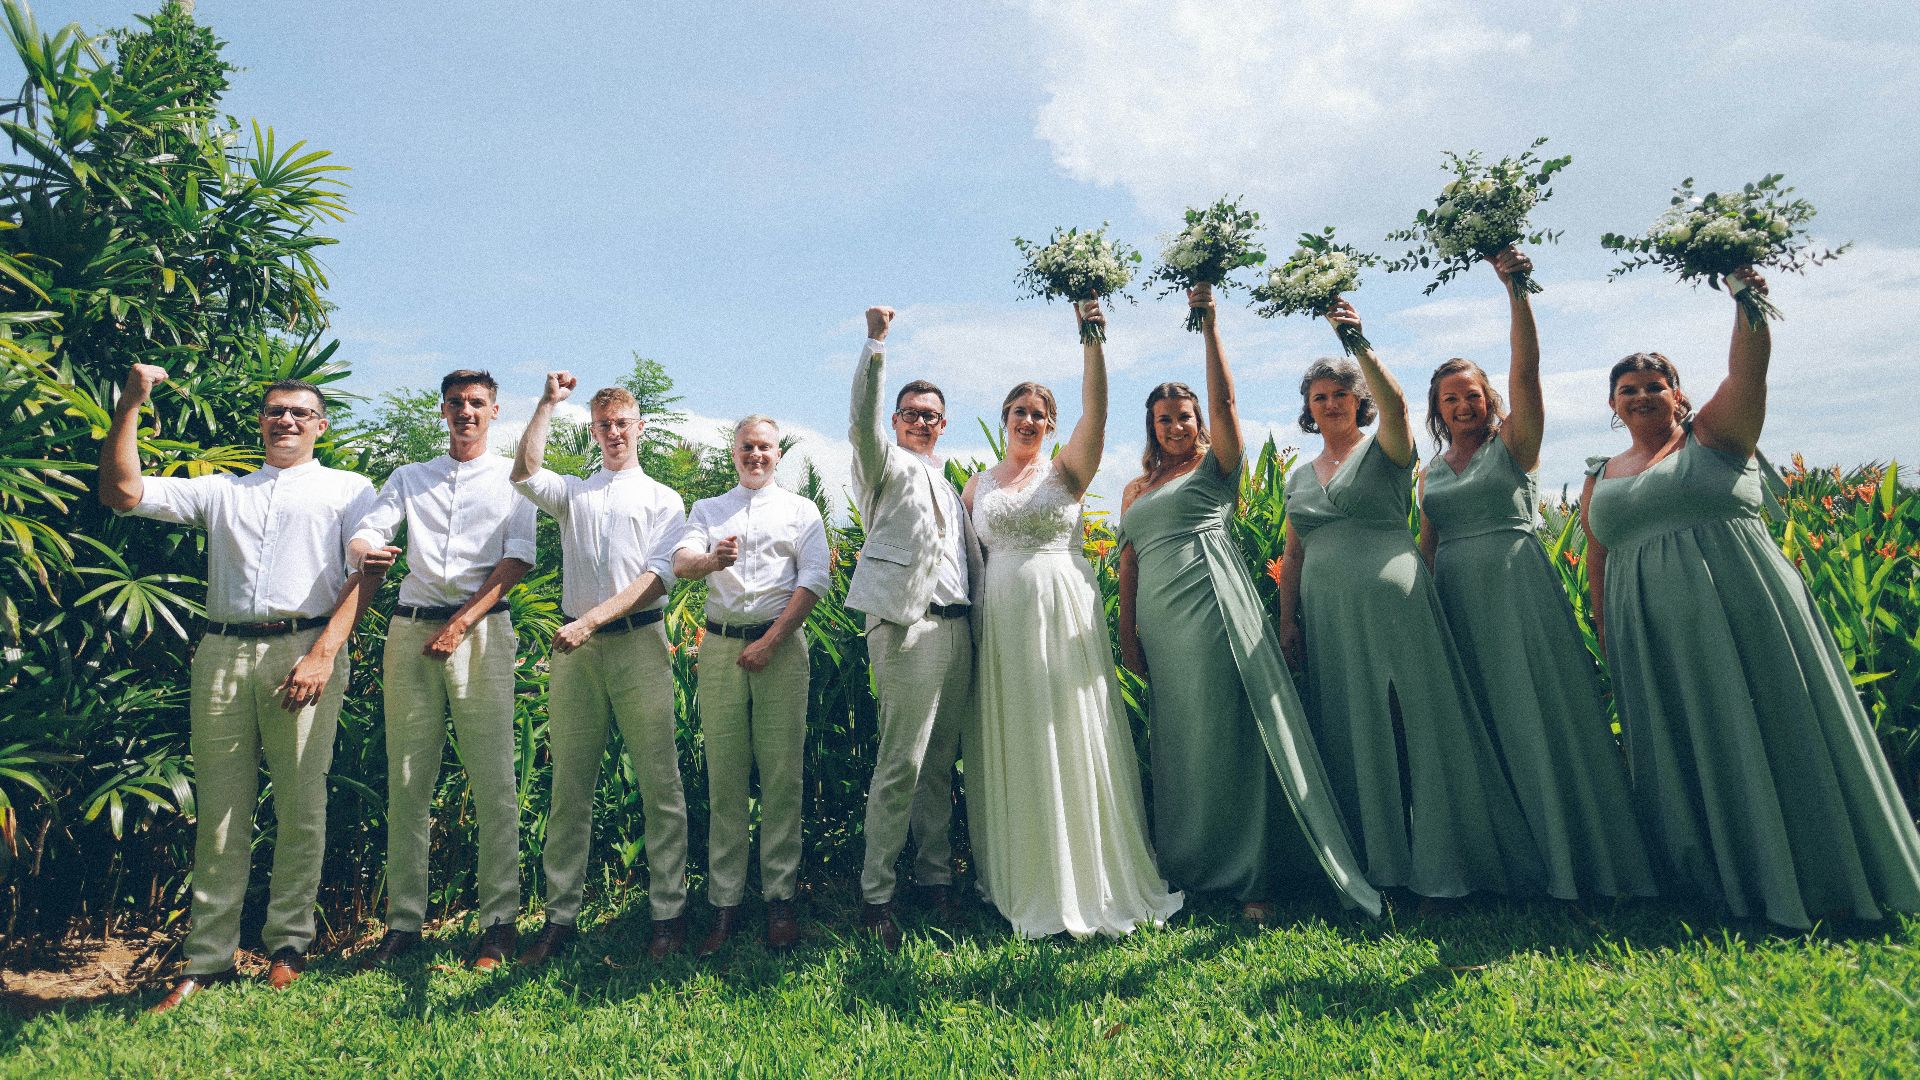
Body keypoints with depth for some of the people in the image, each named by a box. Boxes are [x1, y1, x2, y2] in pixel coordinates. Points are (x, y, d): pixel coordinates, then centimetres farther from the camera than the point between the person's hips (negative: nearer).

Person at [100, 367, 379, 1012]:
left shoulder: (347, 489, 11)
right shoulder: (220, 490, 23)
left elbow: (363, 573, -1)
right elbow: (121, 492, 13)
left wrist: (324, 653, -12)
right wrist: (129, 405, 5)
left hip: (303, 650, -3)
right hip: (222, 653, 3)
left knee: (301, 806, 1)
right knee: (218, 810, 6)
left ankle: (289, 941, 14)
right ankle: (208, 959, 13)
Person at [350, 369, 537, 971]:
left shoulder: (512, 478, 10)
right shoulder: (409, 477, 19)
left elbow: (519, 558, -2)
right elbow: (365, 533, 6)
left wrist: (461, 623, -11)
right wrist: (365, 550, -20)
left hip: (482, 628, -3)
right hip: (411, 628, 3)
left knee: (494, 780, -4)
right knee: (407, 780, 4)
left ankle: (498, 920, 2)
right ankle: (403, 922, 13)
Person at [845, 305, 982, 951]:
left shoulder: (948, 486, 25)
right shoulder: (887, 466, 5)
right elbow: (863, 421, -16)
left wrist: (979, 625, 18)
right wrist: (875, 342, -23)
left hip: (957, 630, 7)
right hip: (909, 628, -7)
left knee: (941, 763, 11)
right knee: (900, 765, -7)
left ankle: (935, 875, 22)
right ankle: (875, 895, 3)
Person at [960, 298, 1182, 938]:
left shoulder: (1066, 472, 4)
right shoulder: (979, 484, 13)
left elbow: (1095, 412, -12)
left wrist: (1092, 341, -21)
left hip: (1063, 616, -2)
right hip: (1002, 617, 3)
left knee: (1071, 737, 0)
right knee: (1014, 745, 7)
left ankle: (1090, 878, 15)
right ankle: (1026, 881, 21)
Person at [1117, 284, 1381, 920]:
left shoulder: (1215, 466, 7)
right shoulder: (1134, 490, 20)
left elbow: (1224, 401, -8)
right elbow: (1128, 563, 15)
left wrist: (1210, 328, -11)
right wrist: (1127, 634, 8)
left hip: (1212, 607, -5)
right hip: (1159, 628, 5)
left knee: (1229, 734, -7)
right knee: (1177, 743, 9)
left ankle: (1254, 875, 0)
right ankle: (1188, 867, 21)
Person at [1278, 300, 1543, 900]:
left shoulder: (1384, 451, 3)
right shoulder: (1298, 477, 17)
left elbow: (1394, 403, -20)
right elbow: (1293, 555, 16)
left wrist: (1360, 344, -30)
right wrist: (1287, 619, 8)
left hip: (1391, 604, -5)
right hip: (1328, 620, 5)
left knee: (1415, 725, -2)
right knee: (1352, 736, 8)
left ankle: (1441, 859, 11)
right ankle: (1379, 860, 20)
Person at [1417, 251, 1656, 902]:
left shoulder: (1514, 443, 2)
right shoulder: (1431, 471, 13)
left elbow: (1525, 369, -14)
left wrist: (1516, 290, -24)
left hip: (1517, 588, -4)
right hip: (1456, 599, 5)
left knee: (1539, 715, -5)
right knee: (1478, 724, 7)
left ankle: (1576, 859, 7)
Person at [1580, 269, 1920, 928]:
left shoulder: (1714, 436, 4)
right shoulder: (1600, 481, 12)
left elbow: (1747, 369, -14)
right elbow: (1597, 571, 12)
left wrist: (1746, 296, -24)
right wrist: (1607, 648, 9)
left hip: (1744, 615, -3)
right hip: (1654, 643, 4)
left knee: (1772, 738, 1)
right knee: (1687, 753, 8)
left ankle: (1819, 874, 16)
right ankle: (1728, 879, 22)